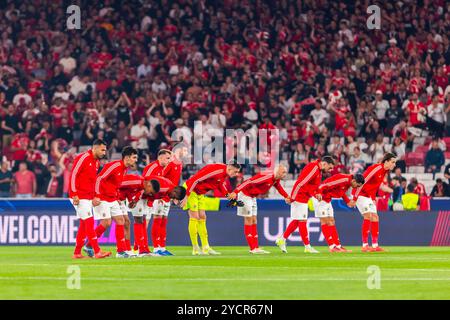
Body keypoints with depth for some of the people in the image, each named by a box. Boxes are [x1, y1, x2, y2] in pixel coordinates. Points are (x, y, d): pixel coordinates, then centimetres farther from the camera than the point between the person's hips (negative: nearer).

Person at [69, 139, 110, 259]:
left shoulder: (96, 162, 14)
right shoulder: (83, 158, -13)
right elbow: (73, 175, -16)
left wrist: (94, 195, 14)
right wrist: (74, 195, -19)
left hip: (88, 197, 9)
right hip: (79, 197, -9)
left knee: (83, 225, 9)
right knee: (89, 222, -12)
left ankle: (77, 253, 13)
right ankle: (97, 252, -15)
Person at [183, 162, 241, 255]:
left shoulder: (225, 174, 0)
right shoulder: (217, 170, -29)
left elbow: (220, 185, 22)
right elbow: (194, 180, -30)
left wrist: (229, 196, 6)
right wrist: (186, 197, -29)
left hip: (200, 193, 10)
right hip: (190, 190, -10)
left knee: (202, 218, 7)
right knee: (194, 218, -9)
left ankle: (206, 248, 9)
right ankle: (195, 249, -6)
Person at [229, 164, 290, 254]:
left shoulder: (276, 180, 0)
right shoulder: (266, 177, -29)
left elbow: (279, 187, 24)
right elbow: (249, 182, -35)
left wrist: (287, 197, 16)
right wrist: (235, 192, -41)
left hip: (252, 197, 10)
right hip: (245, 195, -10)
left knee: (254, 221, 8)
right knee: (249, 221, -7)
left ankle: (256, 248, 9)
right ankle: (253, 248, -6)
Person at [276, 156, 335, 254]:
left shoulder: (319, 170, 12)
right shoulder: (313, 168, -20)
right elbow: (300, 183, -24)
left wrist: (316, 194, -2)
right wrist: (293, 197, -22)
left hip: (304, 199, 10)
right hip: (300, 198, -10)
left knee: (296, 221, 13)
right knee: (302, 221, -3)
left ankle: (282, 239, 20)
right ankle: (307, 247, 0)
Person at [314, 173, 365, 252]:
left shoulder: (348, 182, 4)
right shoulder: (343, 179, -25)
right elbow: (325, 185, -31)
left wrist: (348, 202, 16)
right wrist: (319, 194, -42)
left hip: (327, 200, 10)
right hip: (320, 198, -10)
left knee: (331, 222, 10)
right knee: (325, 221, -7)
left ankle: (338, 246, 12)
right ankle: (332, 246, -8)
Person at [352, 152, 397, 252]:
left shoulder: (384, 171, 5)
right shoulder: (376, 168, -22)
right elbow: (362, 181, -24)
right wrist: (354, 198, -24)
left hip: (369, 197, 10)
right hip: (361, 194, -10)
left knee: (375, 218, 6)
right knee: (368, 216, -17)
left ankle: (375, 245, 10)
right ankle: (365, 245, -15)